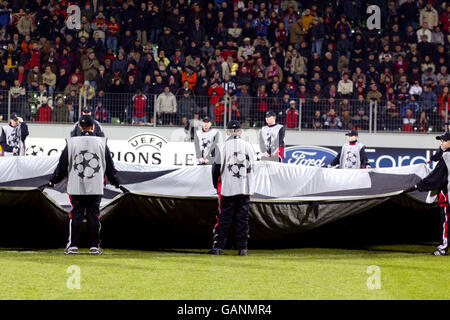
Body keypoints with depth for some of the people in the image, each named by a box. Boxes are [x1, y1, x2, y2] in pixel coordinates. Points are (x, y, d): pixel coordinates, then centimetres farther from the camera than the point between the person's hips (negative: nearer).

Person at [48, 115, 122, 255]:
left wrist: (53, 180, 15)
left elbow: (62, 165, 3)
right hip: (96, 188, 1)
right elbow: (110, 165, 9)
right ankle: (94, 246, 4)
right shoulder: (101, 143, 2)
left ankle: (73, 245, 1)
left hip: (76, 187, -1)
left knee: (76, 215, 2)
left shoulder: (72, 143, -1)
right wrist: (116, 181, 21)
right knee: (94, 215, 4)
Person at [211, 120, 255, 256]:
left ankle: (218, 246, -2)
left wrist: (216, 185, 12)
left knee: (224, 218, 1)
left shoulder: (223, 147, -6)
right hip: (245, 189, 3)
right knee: (243, 218, 6)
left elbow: (216, 168, -2)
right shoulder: (249, 147, 7)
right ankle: (242, 247, 3)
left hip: (228, 189, -3)